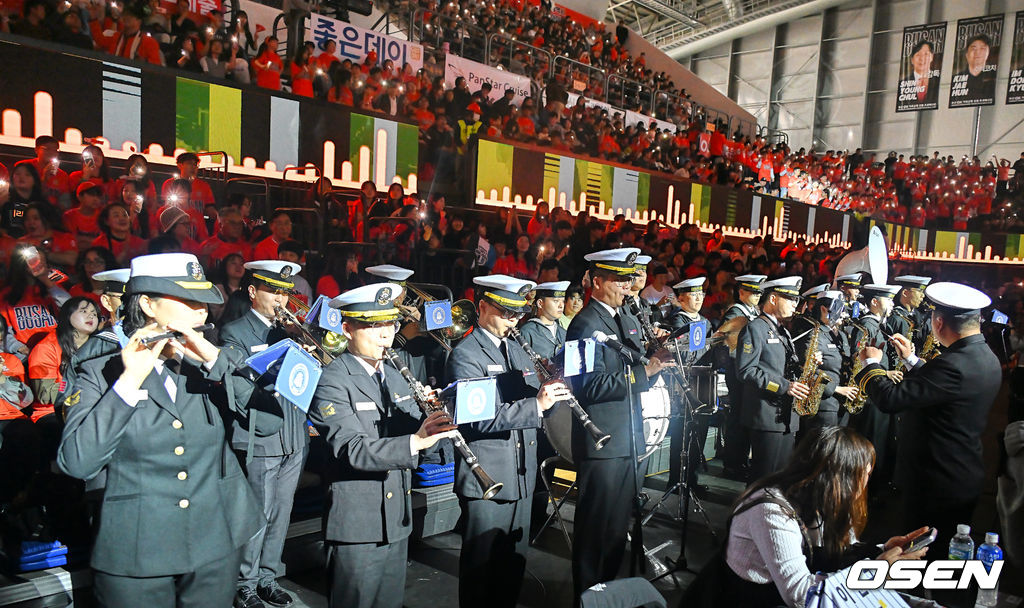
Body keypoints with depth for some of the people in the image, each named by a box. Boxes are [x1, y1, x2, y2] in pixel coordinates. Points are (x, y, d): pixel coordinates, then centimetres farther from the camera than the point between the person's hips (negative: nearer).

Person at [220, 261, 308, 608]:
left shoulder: (290, 331, 14)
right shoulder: (234, 333, -3)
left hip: (293, 440, 5)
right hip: (259, 441, -5)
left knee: (280, 515, 14)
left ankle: (268, 577, 29)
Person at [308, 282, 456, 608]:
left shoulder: (394, 376, 10)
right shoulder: (332, 381, -14)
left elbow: (414, 430, 9)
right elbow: (352, 449, -26)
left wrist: (431, 423, -13)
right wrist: (414, 442, -39)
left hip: (397, 519, 7)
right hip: (356, 525, -7)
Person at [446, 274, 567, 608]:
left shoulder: (518, 351, 13)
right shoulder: (465, 355, -12)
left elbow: (535, 405, 16)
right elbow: (479, 418, -23)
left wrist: (550, 393, -6)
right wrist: (536, 404, -27)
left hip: (522, 476, 7)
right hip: (485, 480, -7)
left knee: (515, 563, 18)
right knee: (480, 567, 7)